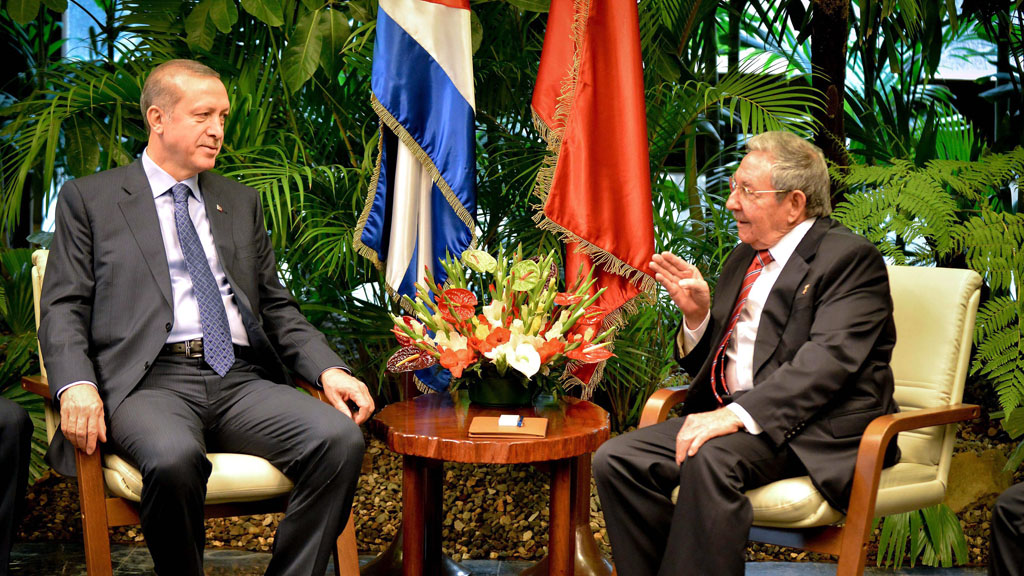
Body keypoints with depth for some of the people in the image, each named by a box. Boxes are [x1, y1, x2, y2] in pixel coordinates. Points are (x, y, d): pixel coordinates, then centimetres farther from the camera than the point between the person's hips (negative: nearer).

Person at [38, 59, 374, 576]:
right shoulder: (89, 198, 13)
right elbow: (64, 307, 5)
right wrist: (76, 386, -15)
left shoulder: (242, 202, 24)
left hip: (243, 379, 4)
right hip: (151, 380, -3)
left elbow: (276, 306, 22)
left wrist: (327, 368, 3)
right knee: (173, 457, -38)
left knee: (340, 438, -25)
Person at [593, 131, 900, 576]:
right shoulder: (743, 259, 19)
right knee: (616, 459, -13)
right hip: (734, 418, 8)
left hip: (813, 431, -7)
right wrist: (697, 316, -1)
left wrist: (737, 415, -31)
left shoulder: (849, 258, -5)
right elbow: (707, 364, 22)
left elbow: (828, 359, -21)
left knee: (710, 458, -35)